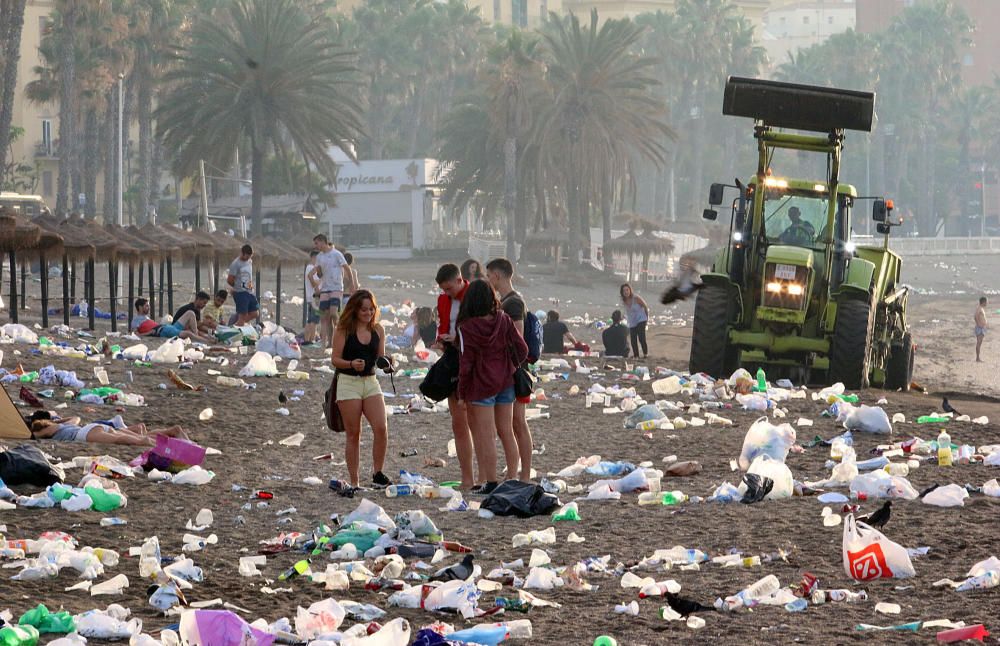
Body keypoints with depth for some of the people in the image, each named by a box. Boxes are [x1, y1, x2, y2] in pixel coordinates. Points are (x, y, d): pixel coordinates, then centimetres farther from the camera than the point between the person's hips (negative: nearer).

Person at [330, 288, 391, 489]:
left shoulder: (377, 329, 8)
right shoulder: (343, 329, -4)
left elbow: (381, 357, 13)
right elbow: (335, 358, -5)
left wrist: (386, 363, -9)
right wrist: (351, 364, -23)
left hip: (371, 381, 4)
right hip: (348, 382, -4)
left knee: (381, 428, -12)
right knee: (353, 434, 0)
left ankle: (377, 474, 1)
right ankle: (354, 482, 6)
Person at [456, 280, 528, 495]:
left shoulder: (466, 327, -14)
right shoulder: (503, 320, -2)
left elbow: (466, 363, -13)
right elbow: (522, 349, -1)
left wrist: (462, 393, -4)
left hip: (482, 386, -5)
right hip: (505, 383, 5)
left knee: (486, 436, 0)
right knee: (506, 432, 11)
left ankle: (491, 482, 2)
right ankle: (512, 480, 14)